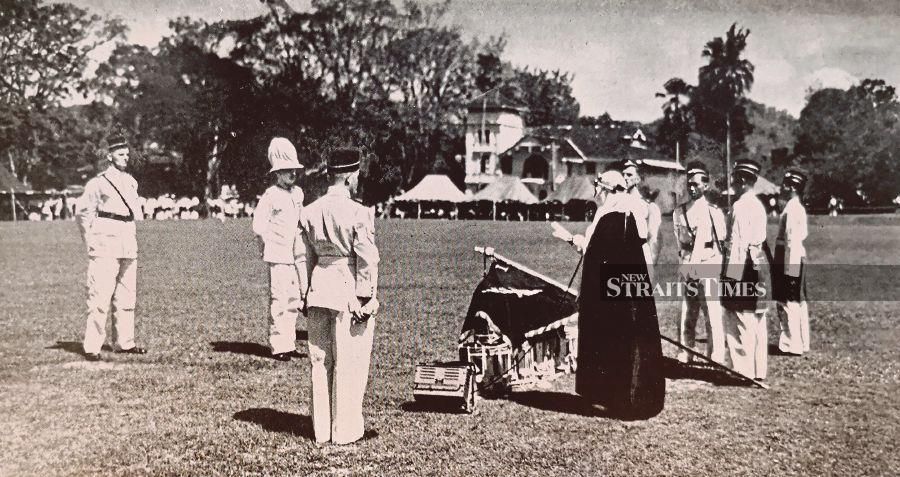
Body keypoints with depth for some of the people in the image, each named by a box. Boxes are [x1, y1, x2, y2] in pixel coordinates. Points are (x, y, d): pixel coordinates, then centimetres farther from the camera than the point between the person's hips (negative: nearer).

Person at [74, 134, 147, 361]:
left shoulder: (131, 181, 14)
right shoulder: (98, 183, -6)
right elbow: (82, 211, -3)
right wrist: (90, 241, -6)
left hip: (129, 247, 7)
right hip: (105, 248, -7)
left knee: (127, 297, 10)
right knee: (100, 297, -9)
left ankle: (125, 342, 18)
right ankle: (91, 347, -5)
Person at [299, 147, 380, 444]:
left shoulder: (309, 212, 4)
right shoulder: (358, 213, -14)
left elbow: (306, 257, 11)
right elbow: (367, 259, -13)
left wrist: (307, 294, 18)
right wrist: (367, 299, -6)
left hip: (319, 290, 6)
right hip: (349, 291, -6)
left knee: (319, 361, 14)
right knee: (349, 364, 4)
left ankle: (321, 429, 23)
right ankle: (345, 431, 13)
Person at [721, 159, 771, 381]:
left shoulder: (740, 206, -14)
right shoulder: (758, 204, 12)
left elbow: (738, 243, -17)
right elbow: (761, 239, 12)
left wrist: (729, 275, -15)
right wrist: (760, 268, 15)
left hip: (741, 270, -9)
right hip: (758, 265, 9)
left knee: (741, 324, -3)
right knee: (757, 323, 11)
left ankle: (743, 372, 0)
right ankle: (758, 370, 18)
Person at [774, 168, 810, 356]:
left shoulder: (792, 209, -16)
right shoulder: (798, 208, 13)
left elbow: (792, 240, -20)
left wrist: (789, 268, -21)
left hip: (790, 260, -10)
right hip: (797, 259, 10)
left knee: (788, 303, -4)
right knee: (799, 303, 14)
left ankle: (791, 345, 1)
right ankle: (801, 343, 22)